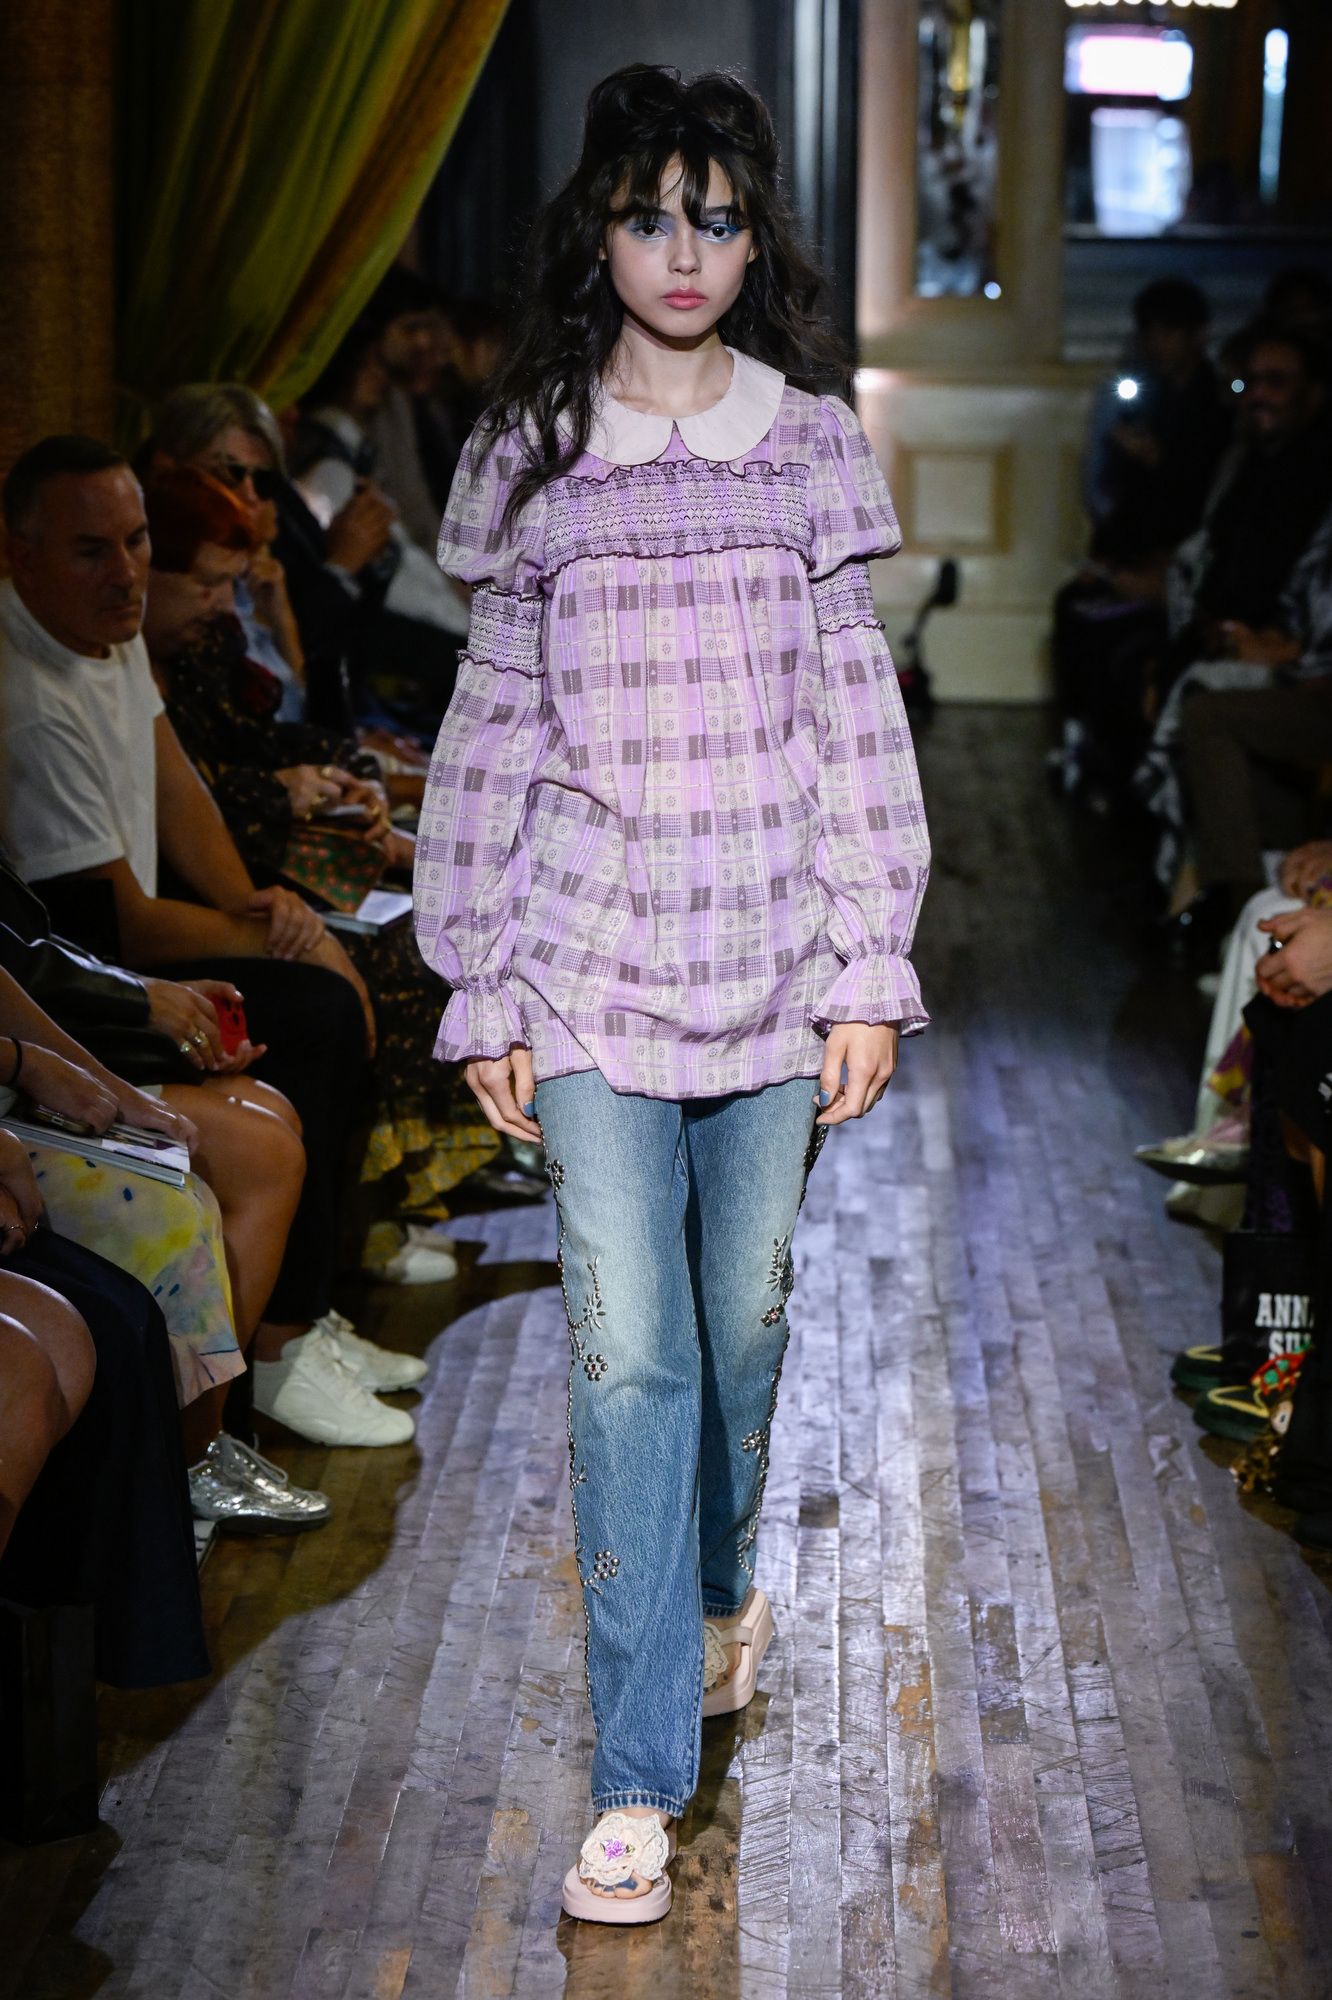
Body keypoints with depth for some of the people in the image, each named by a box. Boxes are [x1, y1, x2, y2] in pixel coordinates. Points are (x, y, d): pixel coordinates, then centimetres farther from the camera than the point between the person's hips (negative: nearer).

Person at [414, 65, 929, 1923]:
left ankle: (717, 1586, 41)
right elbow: (496, 729, 4)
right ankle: (641, 1779, -2)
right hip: (591, 961, -1)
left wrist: (871, 968, -2)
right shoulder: (532, 464, 3)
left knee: (745, 1313, 12)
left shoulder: (812, 451, 4)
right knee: (626, 1345, -6)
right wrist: (482, 990, 2)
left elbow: (858, 721, 3)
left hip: (770, 954, 1)